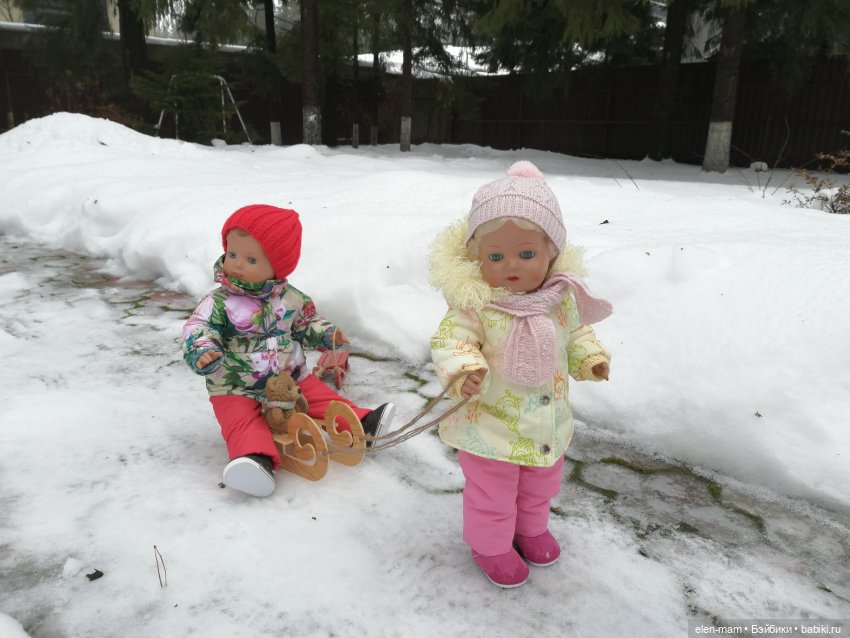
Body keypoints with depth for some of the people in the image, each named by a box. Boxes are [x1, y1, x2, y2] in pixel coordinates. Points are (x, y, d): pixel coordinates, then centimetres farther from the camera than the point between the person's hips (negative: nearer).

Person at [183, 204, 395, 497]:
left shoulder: (290, 298, -1)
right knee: (242, 421, -26)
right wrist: (202, 352, -41)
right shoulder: (218, 302, -12)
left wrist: (326, 334, -4)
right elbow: (197, 330, -20)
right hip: (237, 390, -3)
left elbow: (306, 322, 15)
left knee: (321, 396, -2)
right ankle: (257, 458, -43)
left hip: (291, 378, 3)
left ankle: (361, 424, 4)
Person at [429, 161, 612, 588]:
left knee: (539, 488, 29)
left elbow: (576, 333, 9)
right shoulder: (475, 303, -25)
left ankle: (531, 528, 58)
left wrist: (589, 358, -8)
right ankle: (491, 546, 44)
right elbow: (450, 341, -24)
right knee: (492, 497, 16)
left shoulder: (562, 298, -9)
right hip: (490, 426, -5)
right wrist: (464, 370, -43)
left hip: (548, 424, 5)